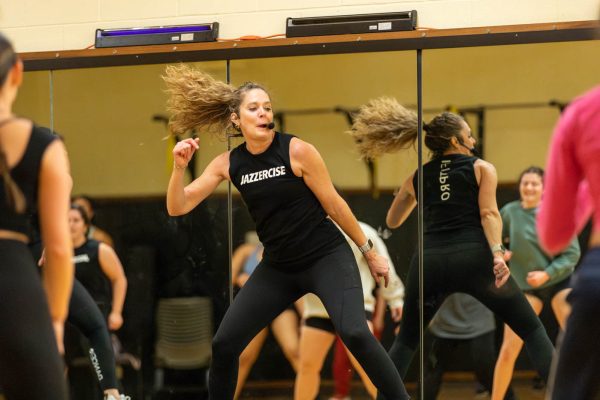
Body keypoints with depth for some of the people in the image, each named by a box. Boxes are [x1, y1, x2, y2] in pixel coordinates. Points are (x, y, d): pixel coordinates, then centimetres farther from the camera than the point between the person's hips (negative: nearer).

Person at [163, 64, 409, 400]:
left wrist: (370, 251, 1)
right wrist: (180, 167, -21)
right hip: (278, 267, 5)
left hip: (326, 257, -5)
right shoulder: (228, 164, -2)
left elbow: (334, 205, -5)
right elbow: (177, 208, -3)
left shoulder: (297, 151, -14)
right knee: (224, 344, 0)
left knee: (355, 333, -27)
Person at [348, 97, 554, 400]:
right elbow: (488, 214, -5)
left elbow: (392, 222, 32)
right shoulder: (482, 168, 11)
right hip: (474, 257, -3)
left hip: (428, 261, 3)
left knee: (406, 339, 23)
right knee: (532, 330, 8)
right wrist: (498, 254, -16)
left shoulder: (417, 177, 19)